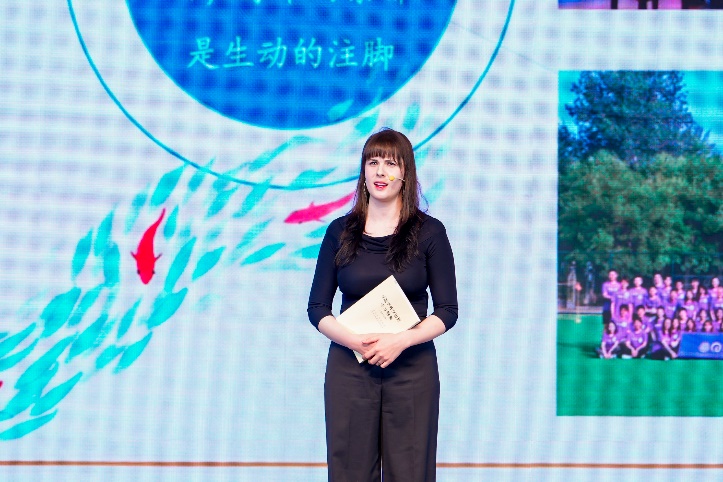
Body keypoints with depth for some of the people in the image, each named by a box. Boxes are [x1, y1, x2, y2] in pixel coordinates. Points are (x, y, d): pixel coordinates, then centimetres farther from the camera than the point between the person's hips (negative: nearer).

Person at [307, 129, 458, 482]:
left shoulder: (429, 232, 0)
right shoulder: (340, 231, 5)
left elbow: (447, 311, -1)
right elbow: (317, 308, 4)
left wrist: (400, 341, -16)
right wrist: (352, 339, -14)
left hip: (411, 370, -1)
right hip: (349, 369, 1)